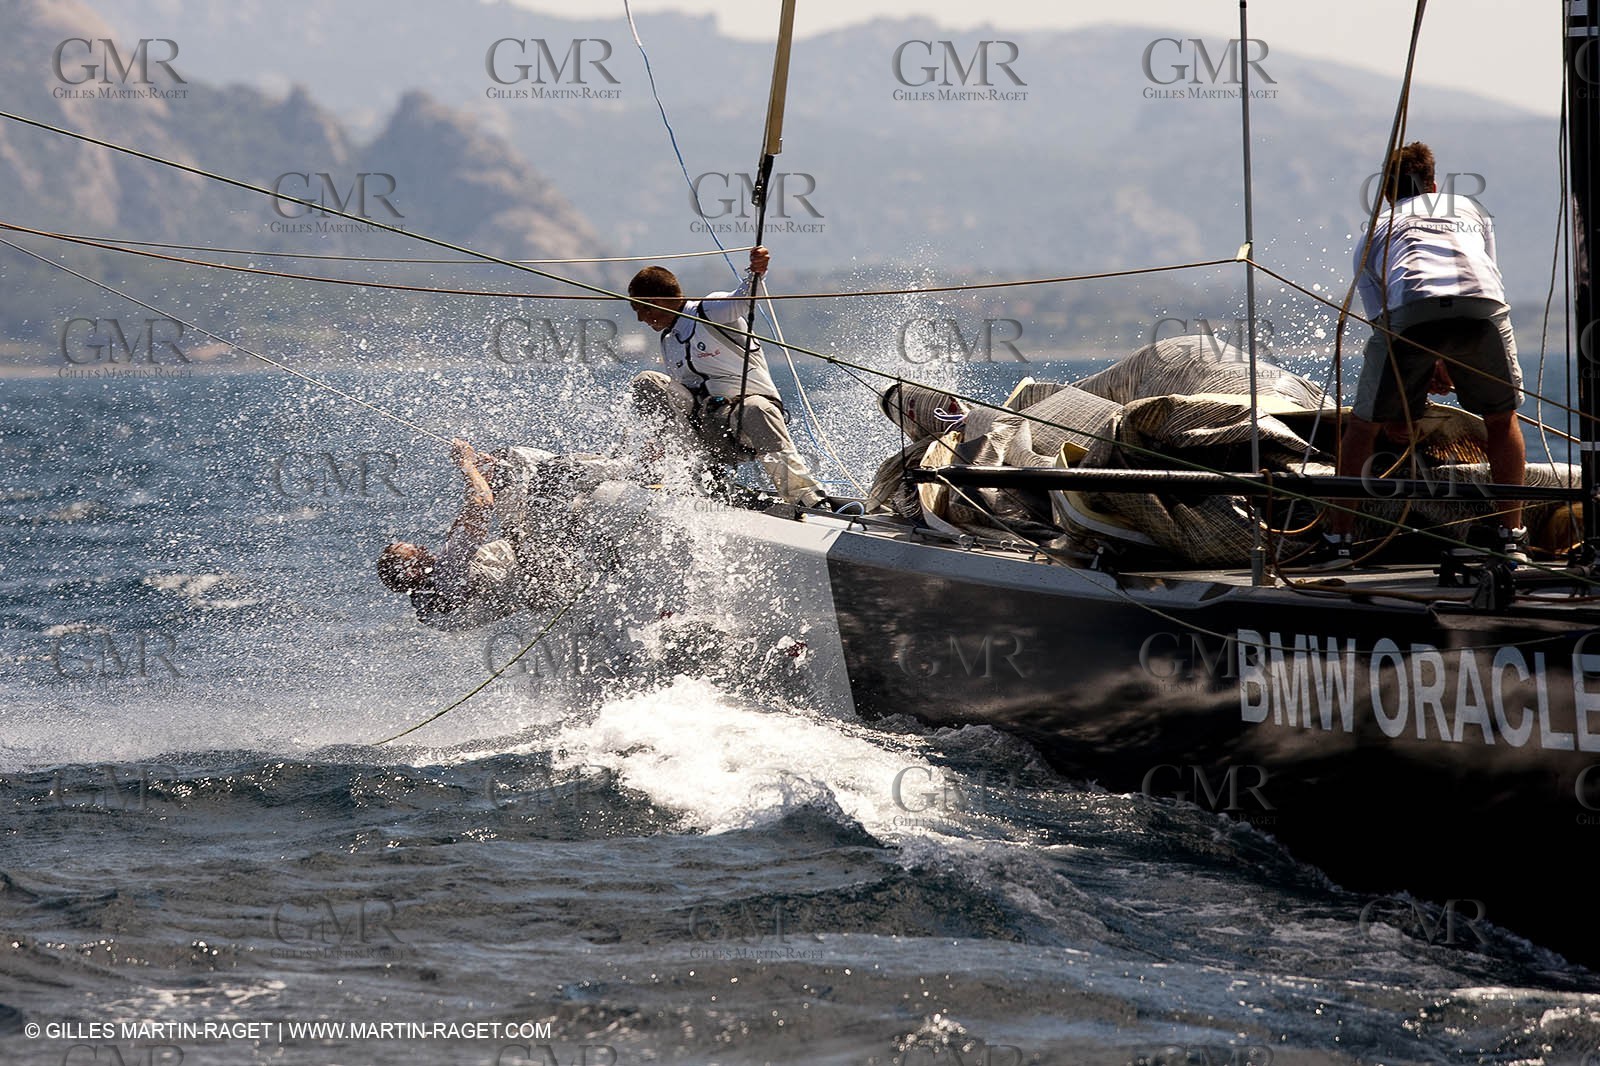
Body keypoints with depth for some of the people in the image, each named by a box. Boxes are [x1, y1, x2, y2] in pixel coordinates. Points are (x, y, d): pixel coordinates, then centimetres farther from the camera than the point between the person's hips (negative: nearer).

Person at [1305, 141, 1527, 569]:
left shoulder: (1376, 234, 33)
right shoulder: (1469, 208, 38)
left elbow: (1381, 321, 31)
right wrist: (1448, 368, 49)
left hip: (1410, 310, -1)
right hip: (1483, 305, 1)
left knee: (1362, 425, 18)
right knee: (1502, 418, 24)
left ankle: (1339, 538, 16)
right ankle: (1512, 535, 21)